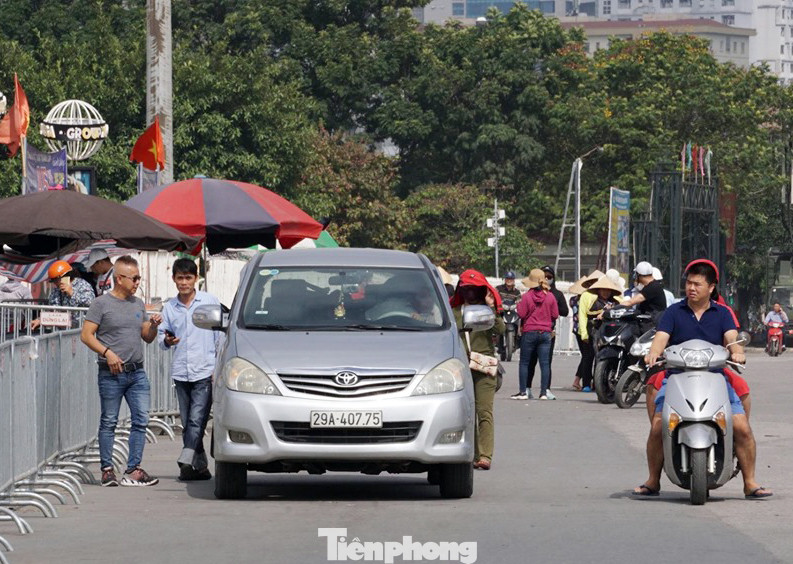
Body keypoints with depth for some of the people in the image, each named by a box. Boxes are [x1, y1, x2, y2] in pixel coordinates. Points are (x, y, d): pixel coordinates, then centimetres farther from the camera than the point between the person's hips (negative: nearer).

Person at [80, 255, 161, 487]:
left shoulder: (138, 304, 16)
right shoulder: (102, 303, -2)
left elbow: (147, 338, 22)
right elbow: (86, 335, -7)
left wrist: (154, 326, 1)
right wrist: (107, 352, -17)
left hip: (137, 372, 5)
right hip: (111, 374, -5)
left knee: (141, 420, -2)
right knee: (109, 422, 1)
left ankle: (133, 469, 1)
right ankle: (107, 469, 7)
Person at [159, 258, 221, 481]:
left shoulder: (210, 301, 3)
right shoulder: (169, 307, 11)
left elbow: (220, 334, 5)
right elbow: (161, 334, 15)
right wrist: (166, 341, -10)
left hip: (204, 370, -4)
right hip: (180, 371, 4)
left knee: (197, 419, -14)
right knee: (187, 423, 6)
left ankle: (186, 461, -19)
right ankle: (199, 465, 12)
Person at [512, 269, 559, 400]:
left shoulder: (527, 297, -11)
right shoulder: (550, 296, -2)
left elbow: (521, 314, -10)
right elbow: (555, 314, 3)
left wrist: (519, 305, 8)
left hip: (529, 332, -3)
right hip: (546, 333, 3)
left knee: (524, 363, 6)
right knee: (545, 363, 3)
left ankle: (523, 391, 3)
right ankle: (544, 392, -1)